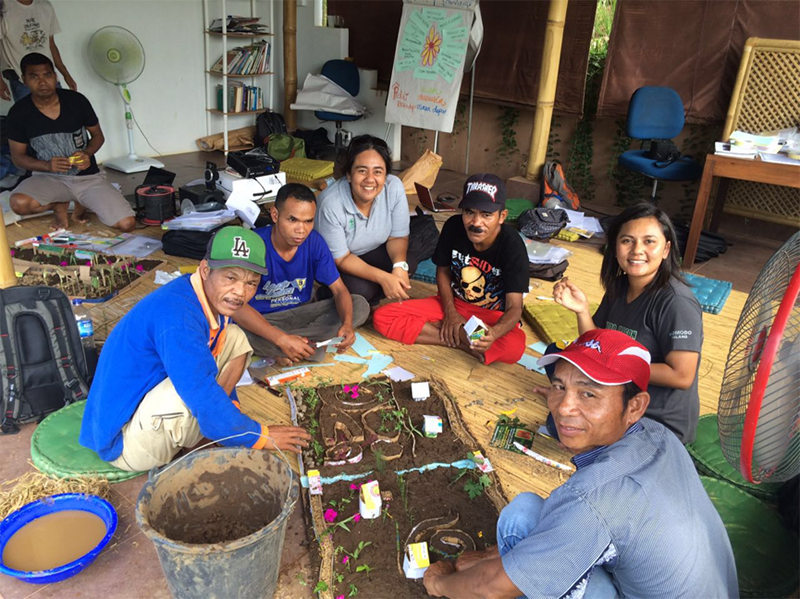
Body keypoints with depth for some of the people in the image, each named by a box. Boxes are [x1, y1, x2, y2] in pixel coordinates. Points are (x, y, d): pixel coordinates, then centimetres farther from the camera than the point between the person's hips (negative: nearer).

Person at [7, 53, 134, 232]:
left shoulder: (77, 101, -9)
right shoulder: (18, 113, -9)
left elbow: (98, 135, 5)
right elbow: (18, 156, -1)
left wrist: (87, 153, -18)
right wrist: (47, 165, -22)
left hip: (88, 176, 0)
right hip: (49, 177, 0)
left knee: (127, 224, -19)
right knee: (19, 203, -35)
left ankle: (82, 204, 13)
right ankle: (59, 205, 2)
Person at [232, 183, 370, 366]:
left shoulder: (314, 242, -11)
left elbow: (339, 290, -7)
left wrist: (347, 324, -30)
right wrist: (282, 339, -43)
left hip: (300, 312, 5)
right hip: (261, 318, -4)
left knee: (360, 305, -14)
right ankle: (312, 345, -19)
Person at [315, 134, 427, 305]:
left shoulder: (395, 188, -25)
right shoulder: (331, 204, -34)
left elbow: (398, 236, -12)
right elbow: (341, 259, -25)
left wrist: (400, 266, -34)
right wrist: (383, 277, -37)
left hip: (375, 249, 4)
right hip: (334, 260, -4)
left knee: (410, 258, -22)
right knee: (359, 290, -31)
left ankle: (368, 299, -4)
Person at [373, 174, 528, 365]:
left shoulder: (513, 246, -22)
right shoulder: (453, 227, -13)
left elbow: (515, 307, -26)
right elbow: (443, 271, 4)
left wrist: (494, 332, -48)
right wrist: (450, 312, -11)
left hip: (493, 314, -4)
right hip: (454, 303, 4)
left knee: (514, 347, -39)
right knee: (381, 317, -17)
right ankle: (464, 343, -18)